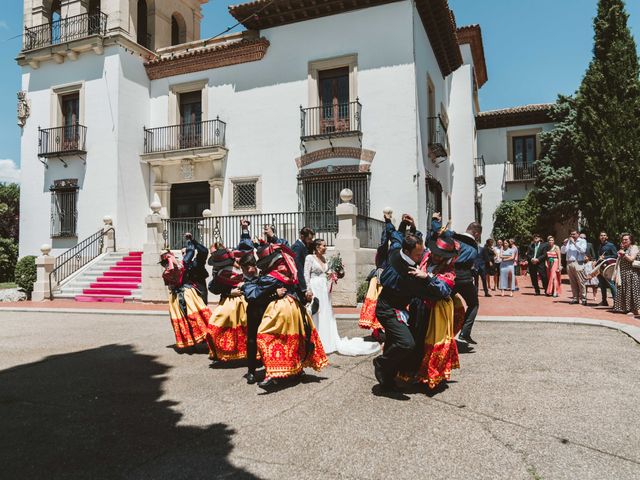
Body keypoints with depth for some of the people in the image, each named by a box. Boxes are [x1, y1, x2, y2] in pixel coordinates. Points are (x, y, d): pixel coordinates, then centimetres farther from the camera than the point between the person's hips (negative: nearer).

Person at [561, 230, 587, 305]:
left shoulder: (582, 241, 7)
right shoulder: (568, 241, 18)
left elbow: (583, 250, -10)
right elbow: (562, 251, 14)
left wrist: (574, 243, -10)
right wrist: (564, 244, -2)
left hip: (578, 263, -4)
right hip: (569, 263, 4)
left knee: (580, 281, -8)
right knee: (573, 282, 5)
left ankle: (583, 298, -6)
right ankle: (575, 298, 9)